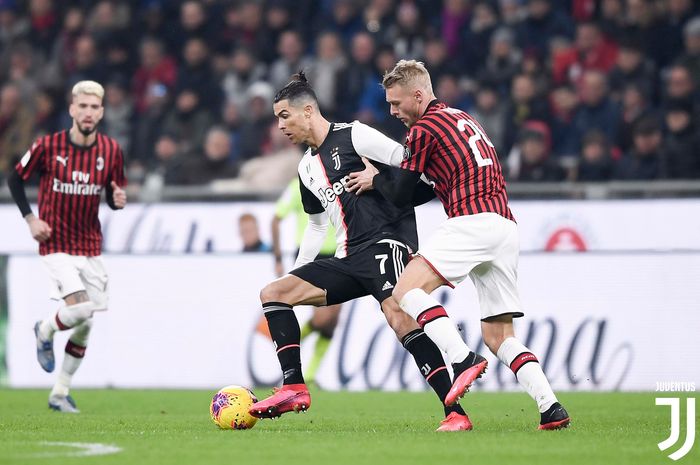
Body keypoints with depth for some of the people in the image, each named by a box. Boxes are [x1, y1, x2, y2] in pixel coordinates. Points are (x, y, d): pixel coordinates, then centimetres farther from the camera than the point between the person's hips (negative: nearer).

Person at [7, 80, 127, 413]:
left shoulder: (111, 151, -1)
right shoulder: (48, 146, -10)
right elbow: (16, 178, 4)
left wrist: (119, 200, -13)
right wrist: (30, 218, -5)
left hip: (91, 246, 4)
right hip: (56, 245, -4)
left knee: (85, 326, 4)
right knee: (80, 309, -21)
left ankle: (60, 393, 19)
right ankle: (44, 331, 13)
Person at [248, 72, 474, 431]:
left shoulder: (353, 136, -3)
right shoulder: (307, 167, 21)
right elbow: (316, 225, 32)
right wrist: (298, 274, 32)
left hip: (386, 241, -9)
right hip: (347, 259, 9)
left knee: (398, 315, -32)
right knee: (272, 293, 2)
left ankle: (456, 413, -34)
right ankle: (294, 389, -6)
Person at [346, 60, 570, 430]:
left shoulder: (424, 129, 0)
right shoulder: (463, 120, 26)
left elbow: (399, 196, 2)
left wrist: (375, 179, 22)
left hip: (473, 221, -9)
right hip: (506, 225, 9)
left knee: (407, 290, -14)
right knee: (498, 336, 9)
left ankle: (463, 360, -28)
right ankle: (551, 409, -4)